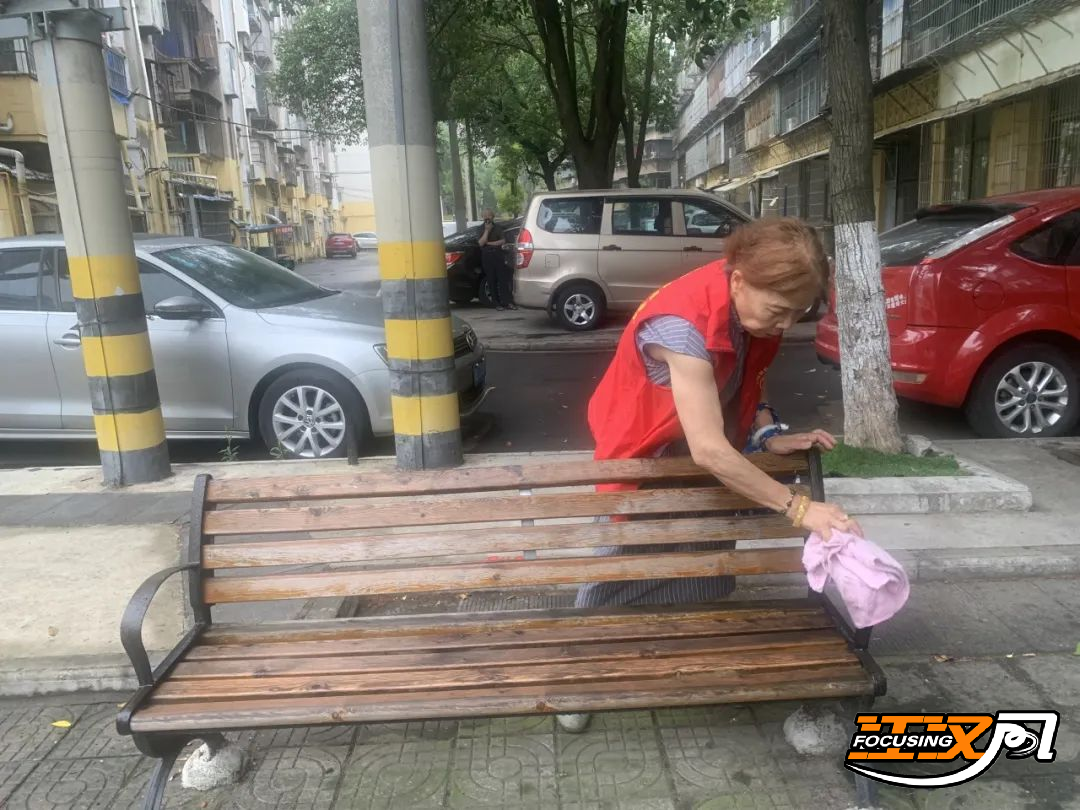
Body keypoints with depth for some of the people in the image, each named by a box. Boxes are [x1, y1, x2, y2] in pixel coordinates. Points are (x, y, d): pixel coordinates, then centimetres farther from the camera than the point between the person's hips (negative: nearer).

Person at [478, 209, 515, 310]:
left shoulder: (497, 229, 10)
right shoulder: (481, 230, 10)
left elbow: (503, 241, -3)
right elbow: (481, 243, -6)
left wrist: (489, 243, -8)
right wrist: (487, 230, -10)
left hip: (498, 256, -1)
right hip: (487, 258, 1)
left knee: (503, 279, -5)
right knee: (491, 281, 0)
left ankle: (508, 302, -6)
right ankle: (497, 304, 4)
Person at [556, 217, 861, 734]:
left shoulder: (754, 307, -14)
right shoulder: (684, 325, -39)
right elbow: (708, 450, -41)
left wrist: (770, 436, -11)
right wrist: (798, 508, -37)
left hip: (705, 463, 7)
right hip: (641, 459, -6)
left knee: (706, 577, 13)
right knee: (620, 576, 8)